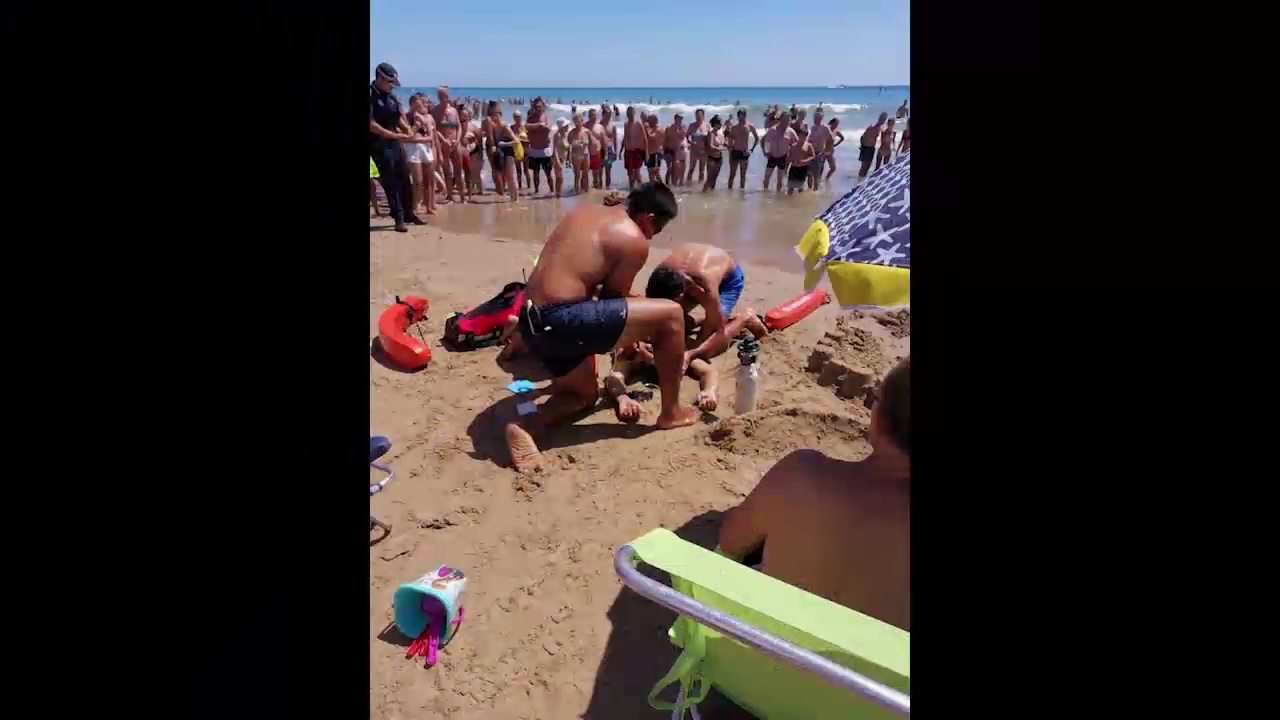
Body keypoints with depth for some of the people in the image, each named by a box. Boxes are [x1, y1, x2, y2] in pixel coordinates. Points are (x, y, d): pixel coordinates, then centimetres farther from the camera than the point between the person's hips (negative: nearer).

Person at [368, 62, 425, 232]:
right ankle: (399, 218, 3)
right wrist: (396, 135, -19)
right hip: (379, 146, -6)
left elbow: (400, 119, 17)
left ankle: (408, 214, 22)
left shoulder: (392, 97, 10)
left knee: (405, 180, 10)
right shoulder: (371, 96, -11)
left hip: (395, 144, 7)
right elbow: (371, 125, -17)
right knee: (391, 183, -3)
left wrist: (408, 134, -3)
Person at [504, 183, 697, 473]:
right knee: (671, 315, -2)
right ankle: (671, 412, 10)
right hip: (559, 319, -9)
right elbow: (612, 297, 1)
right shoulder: (634, 239, -4)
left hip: (533, 322, 9)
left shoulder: (584, 211, 19)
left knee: (587, 394, 29)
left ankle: (527, 424, 4)